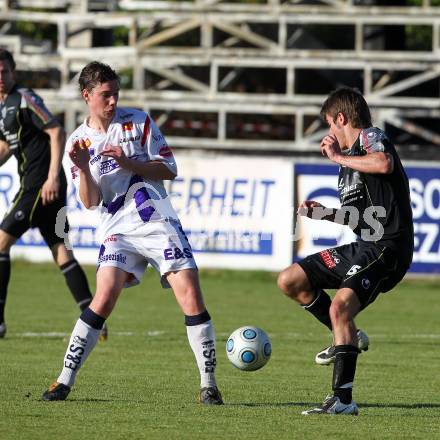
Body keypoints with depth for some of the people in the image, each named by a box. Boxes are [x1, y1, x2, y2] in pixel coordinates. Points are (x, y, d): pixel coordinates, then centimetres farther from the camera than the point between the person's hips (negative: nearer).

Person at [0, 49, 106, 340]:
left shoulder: (24, 99, -12)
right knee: (60, 250, 5)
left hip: (41, 183, -9)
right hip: (32, 182, 9)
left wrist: (53, 177, -23)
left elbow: (57, 132, -17)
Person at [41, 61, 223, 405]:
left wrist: (127, 163, -12)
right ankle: (65, 381, -9)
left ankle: (209, 385, -2)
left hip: (159, 222, 0)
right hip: (118, 230, 0)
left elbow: (169, 170, 1)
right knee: (104, 299, -17)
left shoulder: (139, 122, 3)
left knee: (191, 296, -10)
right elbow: (91, 202, 1)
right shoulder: (79, 140, 5)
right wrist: (82, 168, -17)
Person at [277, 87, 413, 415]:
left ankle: (343, 399, -26)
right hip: (361, 247, 10)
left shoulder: (371, 137, -4)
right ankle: (348, 338, 18)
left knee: (340, 305, -27)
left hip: (387, 246, -10)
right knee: (290, 281, 10)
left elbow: (384, 164, -29)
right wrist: (324, 214, 20)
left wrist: (337, 157, -17)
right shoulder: (349, 160, 22)